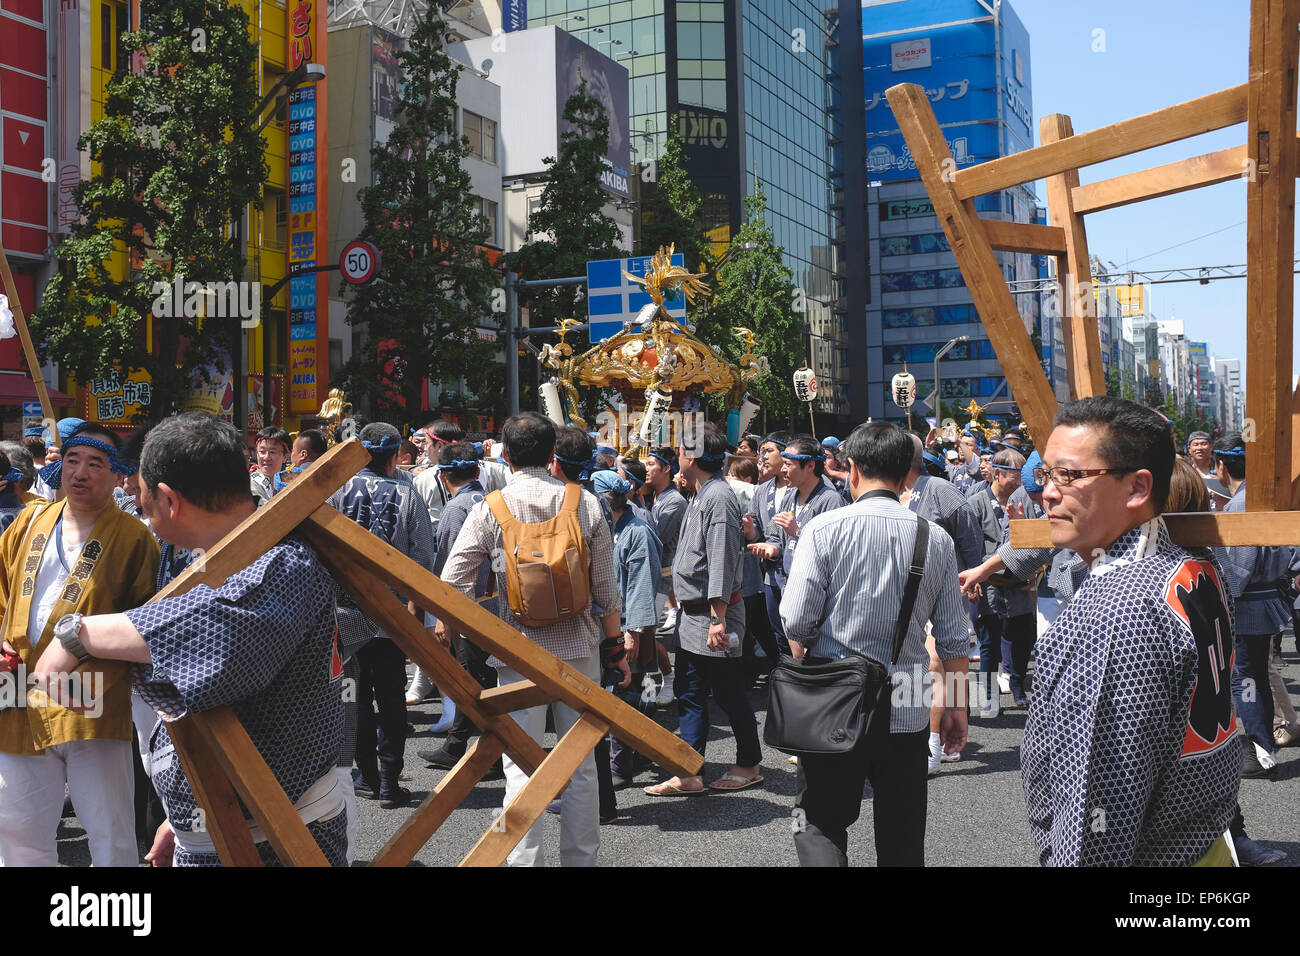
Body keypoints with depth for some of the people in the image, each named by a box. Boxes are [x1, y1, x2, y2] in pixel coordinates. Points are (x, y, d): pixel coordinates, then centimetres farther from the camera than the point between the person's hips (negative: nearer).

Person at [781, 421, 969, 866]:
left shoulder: (824, 528, -9)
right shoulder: (936, 538, 1)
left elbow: (797, 621, -11)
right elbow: (955, 638, 3)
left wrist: (807, 671, 9)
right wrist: (957, 706, 15)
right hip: (909, 711, 3)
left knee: (820, 826, 10)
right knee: (903, 839, 14)